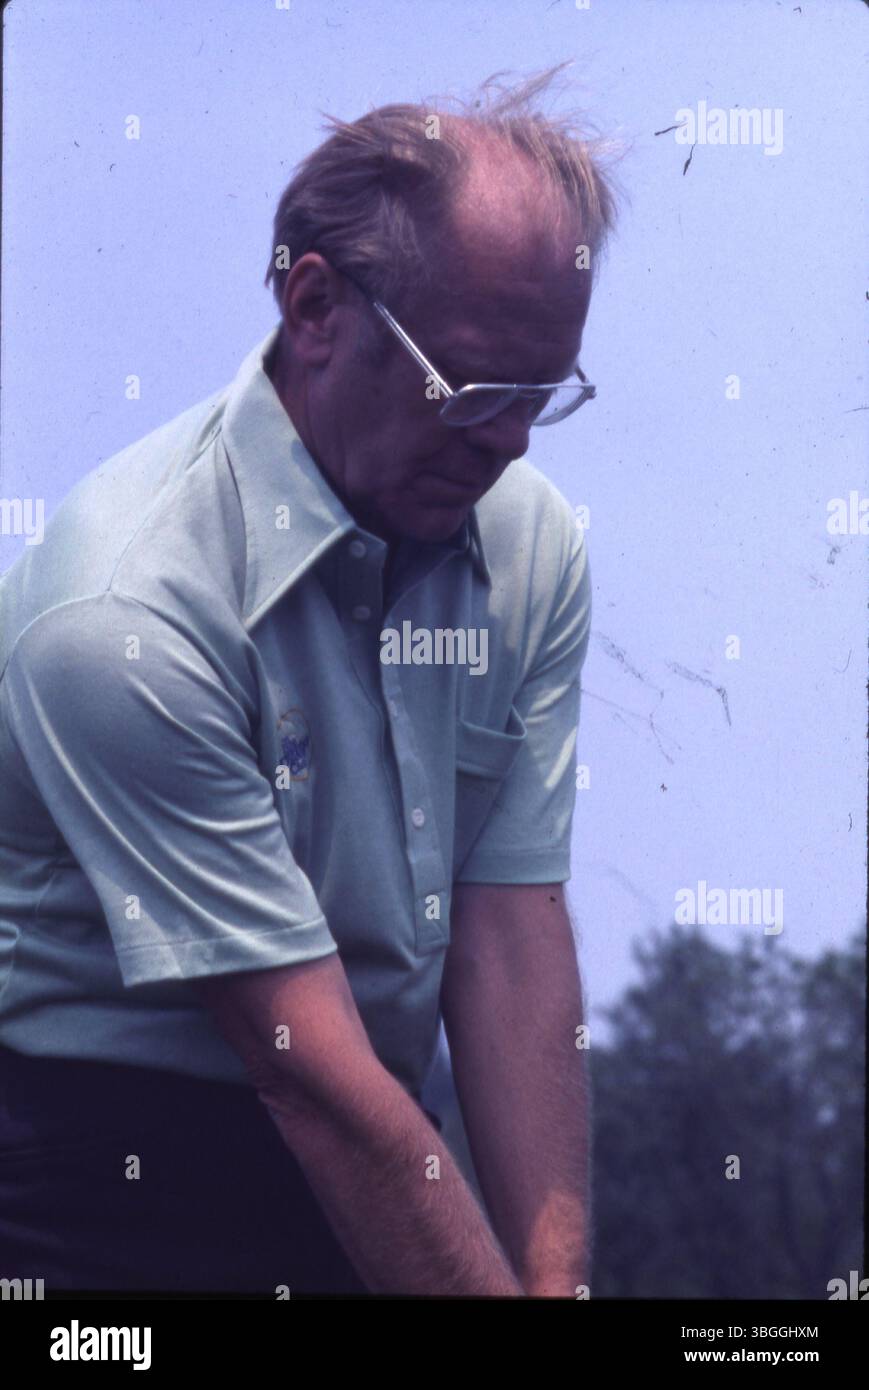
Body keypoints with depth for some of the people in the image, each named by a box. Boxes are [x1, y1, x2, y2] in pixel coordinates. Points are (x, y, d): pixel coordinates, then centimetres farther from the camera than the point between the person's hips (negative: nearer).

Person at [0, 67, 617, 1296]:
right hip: (113, 1183, -5)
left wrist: (556, 1279, -13)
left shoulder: (533, 540, -1)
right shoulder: (129, 613, -23)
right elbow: (313, 1073, -23)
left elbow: (514, 943, -5)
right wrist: (491, 1286, -23)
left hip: (369, 1153, 6)